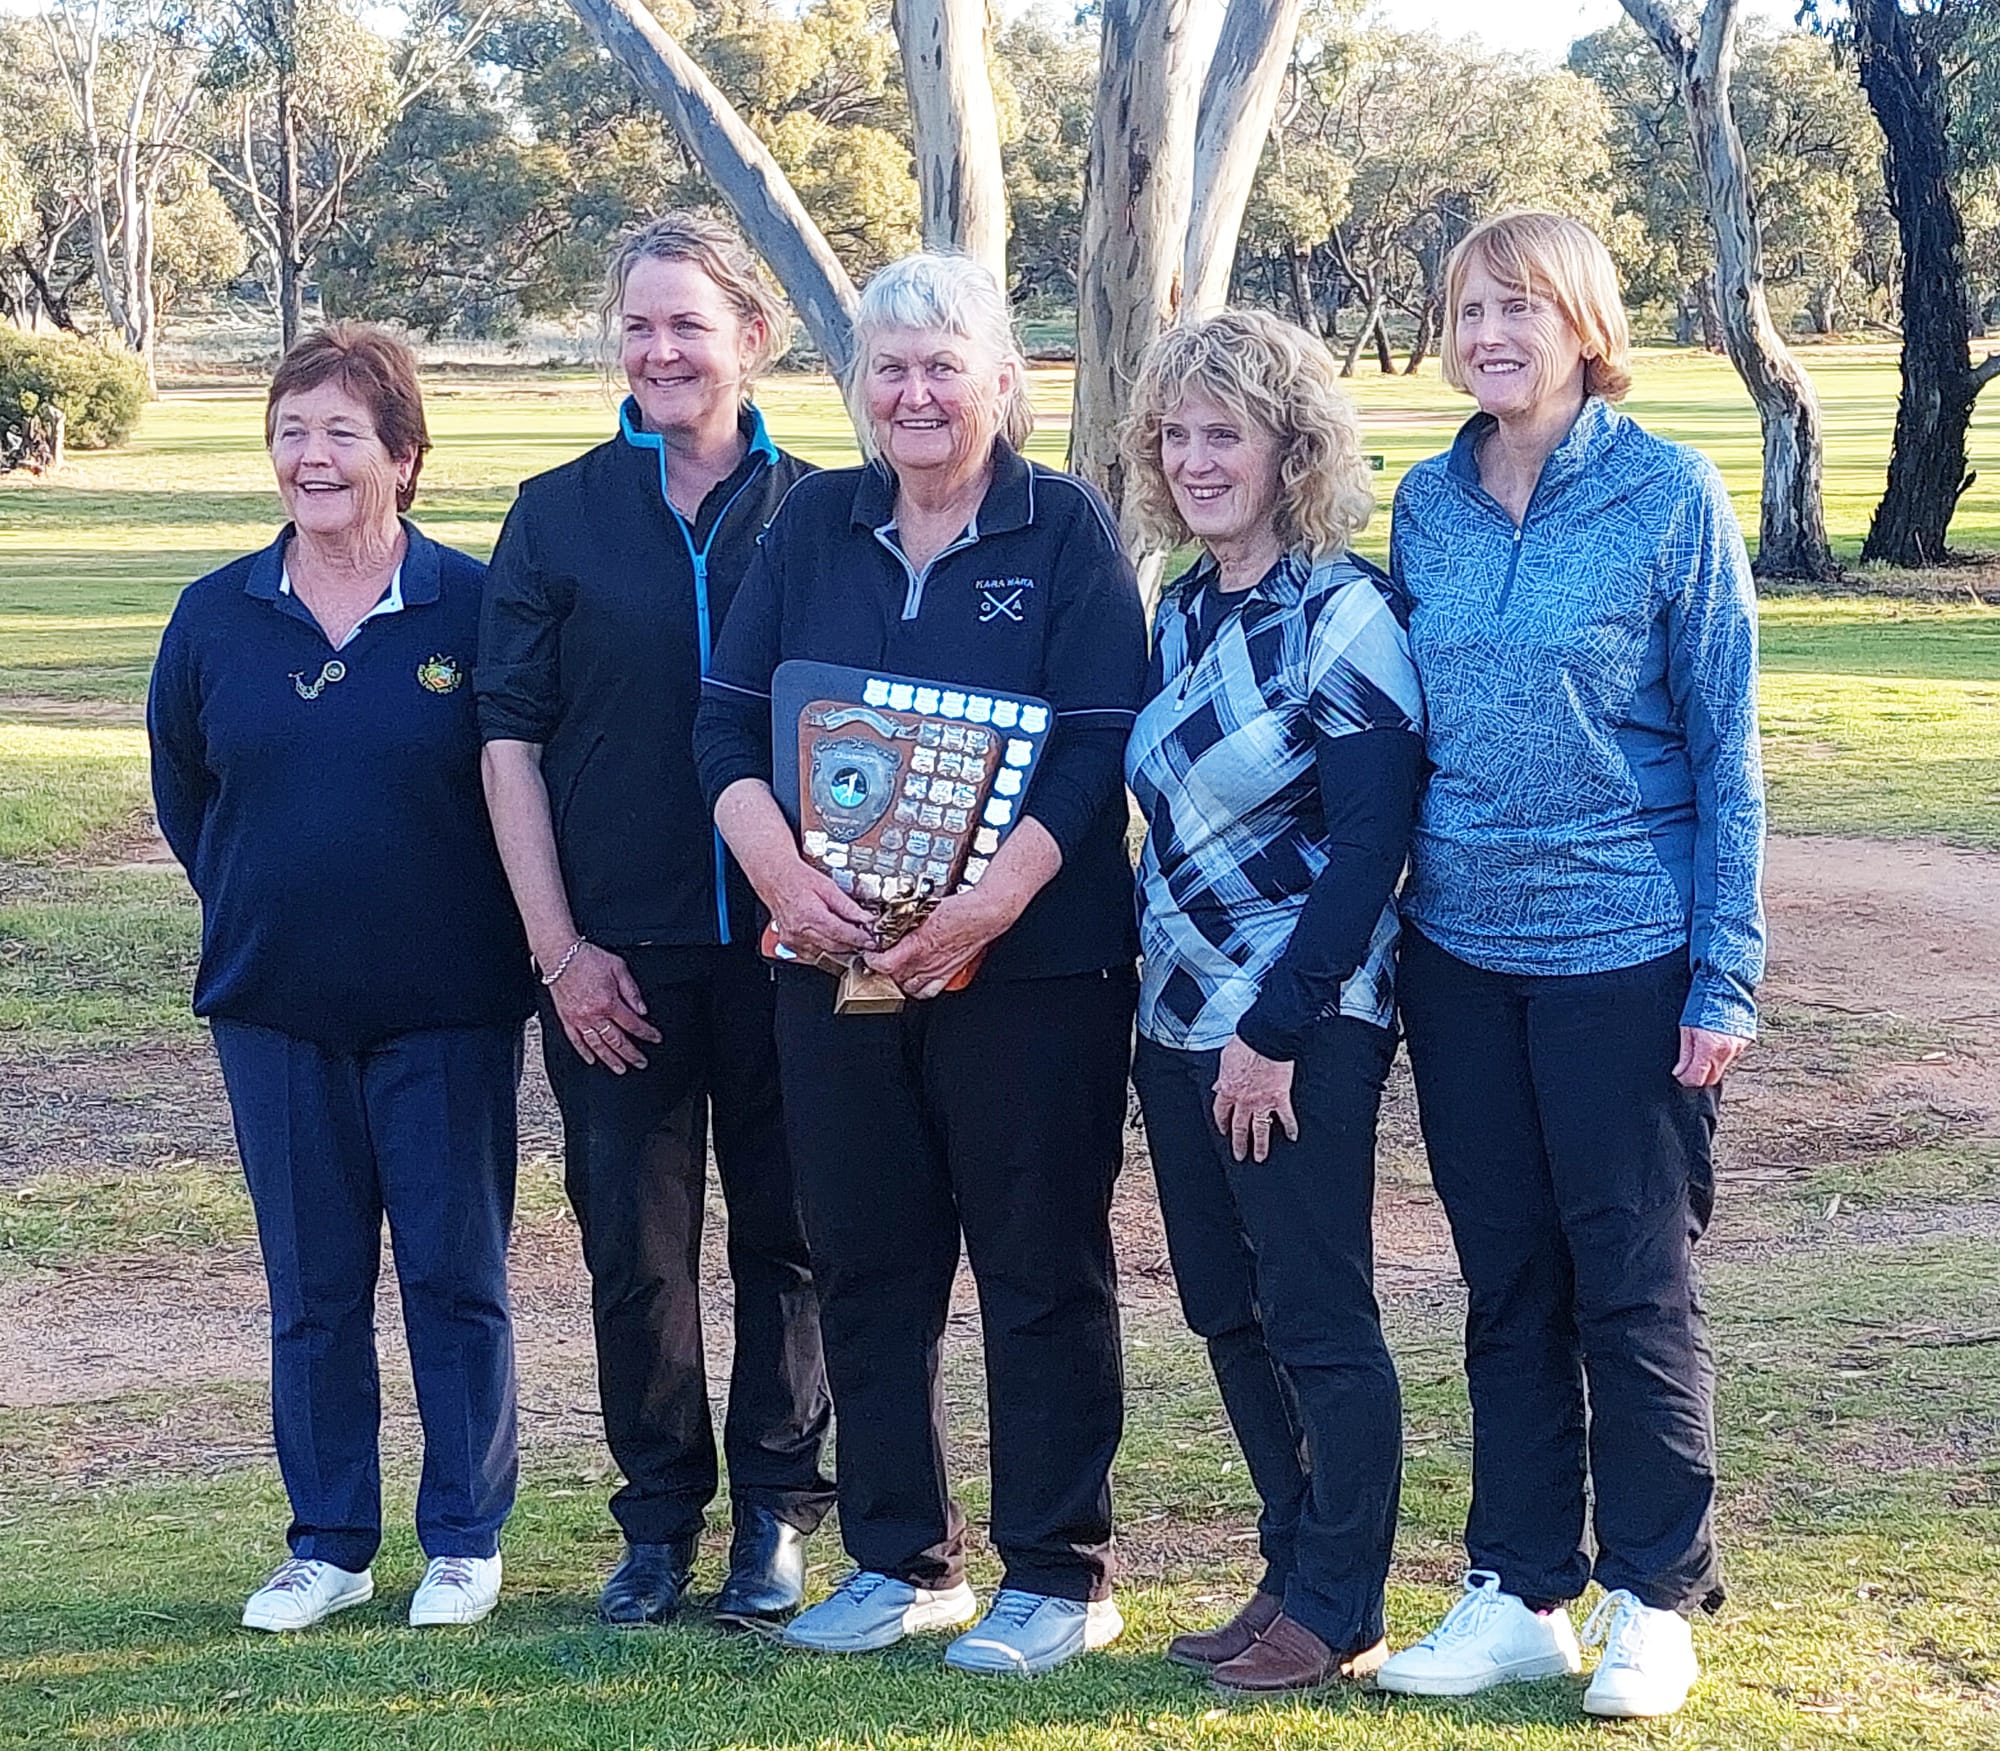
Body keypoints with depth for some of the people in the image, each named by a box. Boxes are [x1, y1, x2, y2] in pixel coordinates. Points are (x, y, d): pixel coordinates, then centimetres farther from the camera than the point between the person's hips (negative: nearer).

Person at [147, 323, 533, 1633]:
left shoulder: (473, 605, -7)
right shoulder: (217, 616, 2)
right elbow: (182, 786, 16)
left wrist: (521, 936, 1)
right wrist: (256, 907, 14)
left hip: (447, 1005, -3)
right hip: (275, 1005, 3)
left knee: (457, 1277, 5)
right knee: (312, 1287, 9)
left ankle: (466, 1539, 17)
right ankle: (329, 1545, 20)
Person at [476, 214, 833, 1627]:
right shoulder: (560, 515, 3)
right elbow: (510, 736, 1)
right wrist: (560, 944, -5)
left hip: (784, 942, 0)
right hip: (619, 953, 0)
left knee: (788, 1232, 6)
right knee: (636, 1244, 6)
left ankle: (778, 1510, 20)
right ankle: (660, 1515, 20)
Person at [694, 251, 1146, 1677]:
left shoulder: (1066, 531, -3)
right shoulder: (814, 527, 8)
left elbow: (1098, 747, -11)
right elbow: (728, 724, 4)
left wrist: (988, 906, -23)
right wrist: (784, 877, -14)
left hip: (1029, 963, -4)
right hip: (837, 964, 4)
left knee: (1042, 1267, 3)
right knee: (868, 1265, 10)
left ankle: (1059, 1574, 13)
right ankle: (903, 1560, 24)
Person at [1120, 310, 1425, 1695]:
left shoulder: (1345, 616, -13)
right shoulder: (1184, 610, 10)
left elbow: (1370, 843, -17)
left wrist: (1276, 1029, -18)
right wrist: (1162, 1000, 11)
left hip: (1303, 1032, -8)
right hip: (1181, 1014, 8)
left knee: (1318, 1321, 1)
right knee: (1227, 1313, 13)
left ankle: (1340, 1613, 12)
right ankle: (1294, 1570, 26)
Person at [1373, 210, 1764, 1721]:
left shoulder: (1671, 496, -7)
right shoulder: (1429, 506, 5)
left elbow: (1726, 746, -5)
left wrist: (1729, 975, -9)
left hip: (1624, 954, -4)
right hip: (1461, 949, 4)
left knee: (1634, 1285, 4)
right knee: (1507, 1282, 11)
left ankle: (1652, 1598, 17)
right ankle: (1520, 1593, 21)